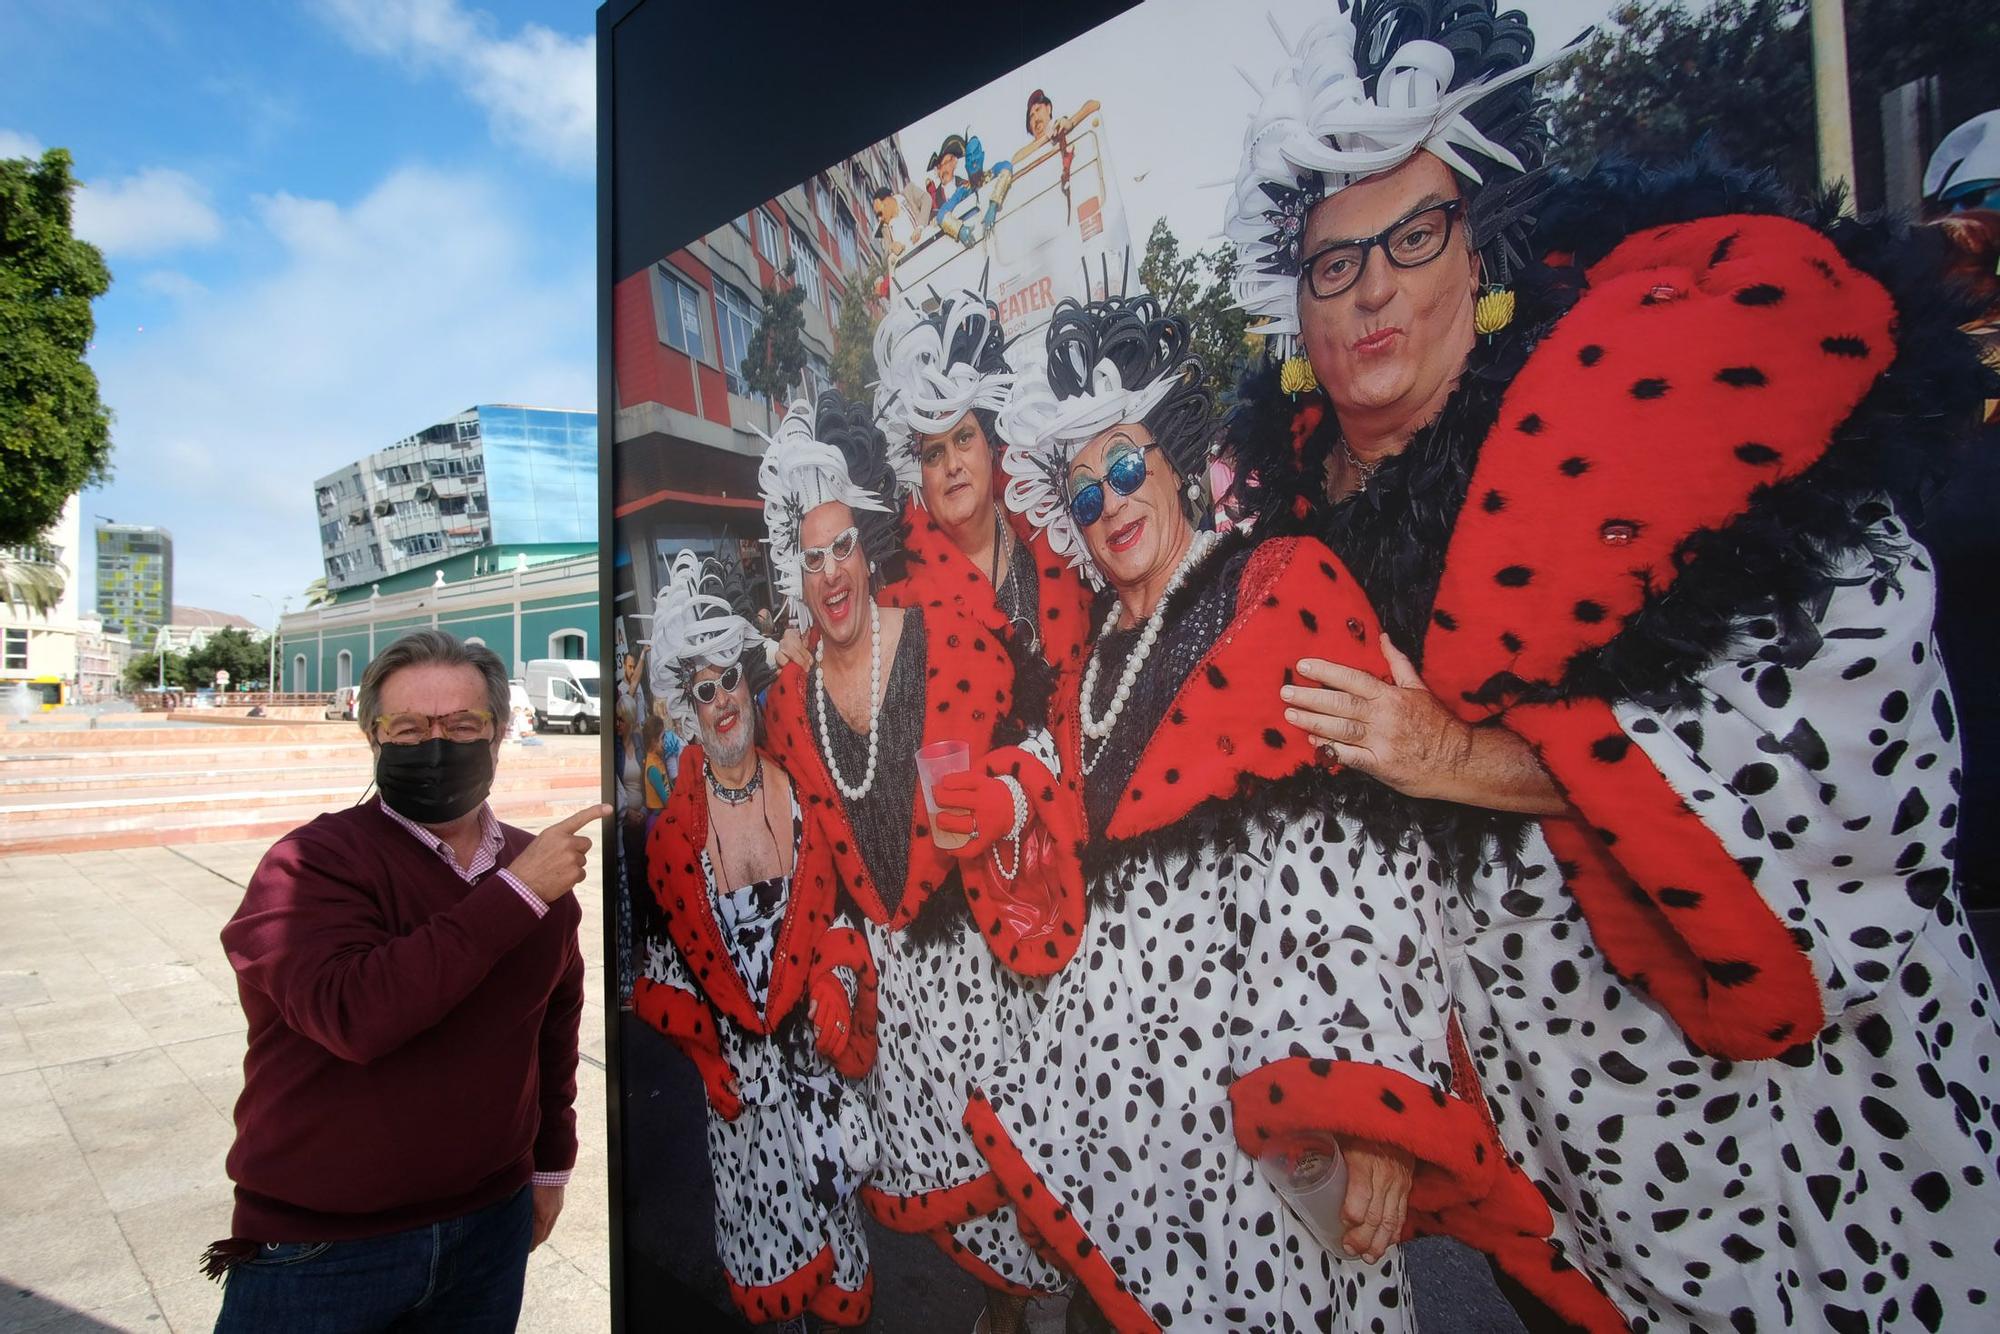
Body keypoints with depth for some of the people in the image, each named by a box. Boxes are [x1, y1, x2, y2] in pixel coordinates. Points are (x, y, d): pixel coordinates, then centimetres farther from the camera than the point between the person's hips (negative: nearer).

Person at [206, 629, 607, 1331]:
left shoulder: (536, 865, 0)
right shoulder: (310, 863, -17)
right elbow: (353, 1015, -33)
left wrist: (551, 1164, 15)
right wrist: (516, 894, -29)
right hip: (321, 1245, -4)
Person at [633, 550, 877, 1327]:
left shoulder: (795, 787, -8)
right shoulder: (674, 818, -10)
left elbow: (831, 913, 1)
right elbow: (665, 954, -2)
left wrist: (834, 999, -9)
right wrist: (706, 1055, -5)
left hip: (808, 1041, 1)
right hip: (731, 1054, 0)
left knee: (827, 1181, 13)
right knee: (756, 1205, 13)